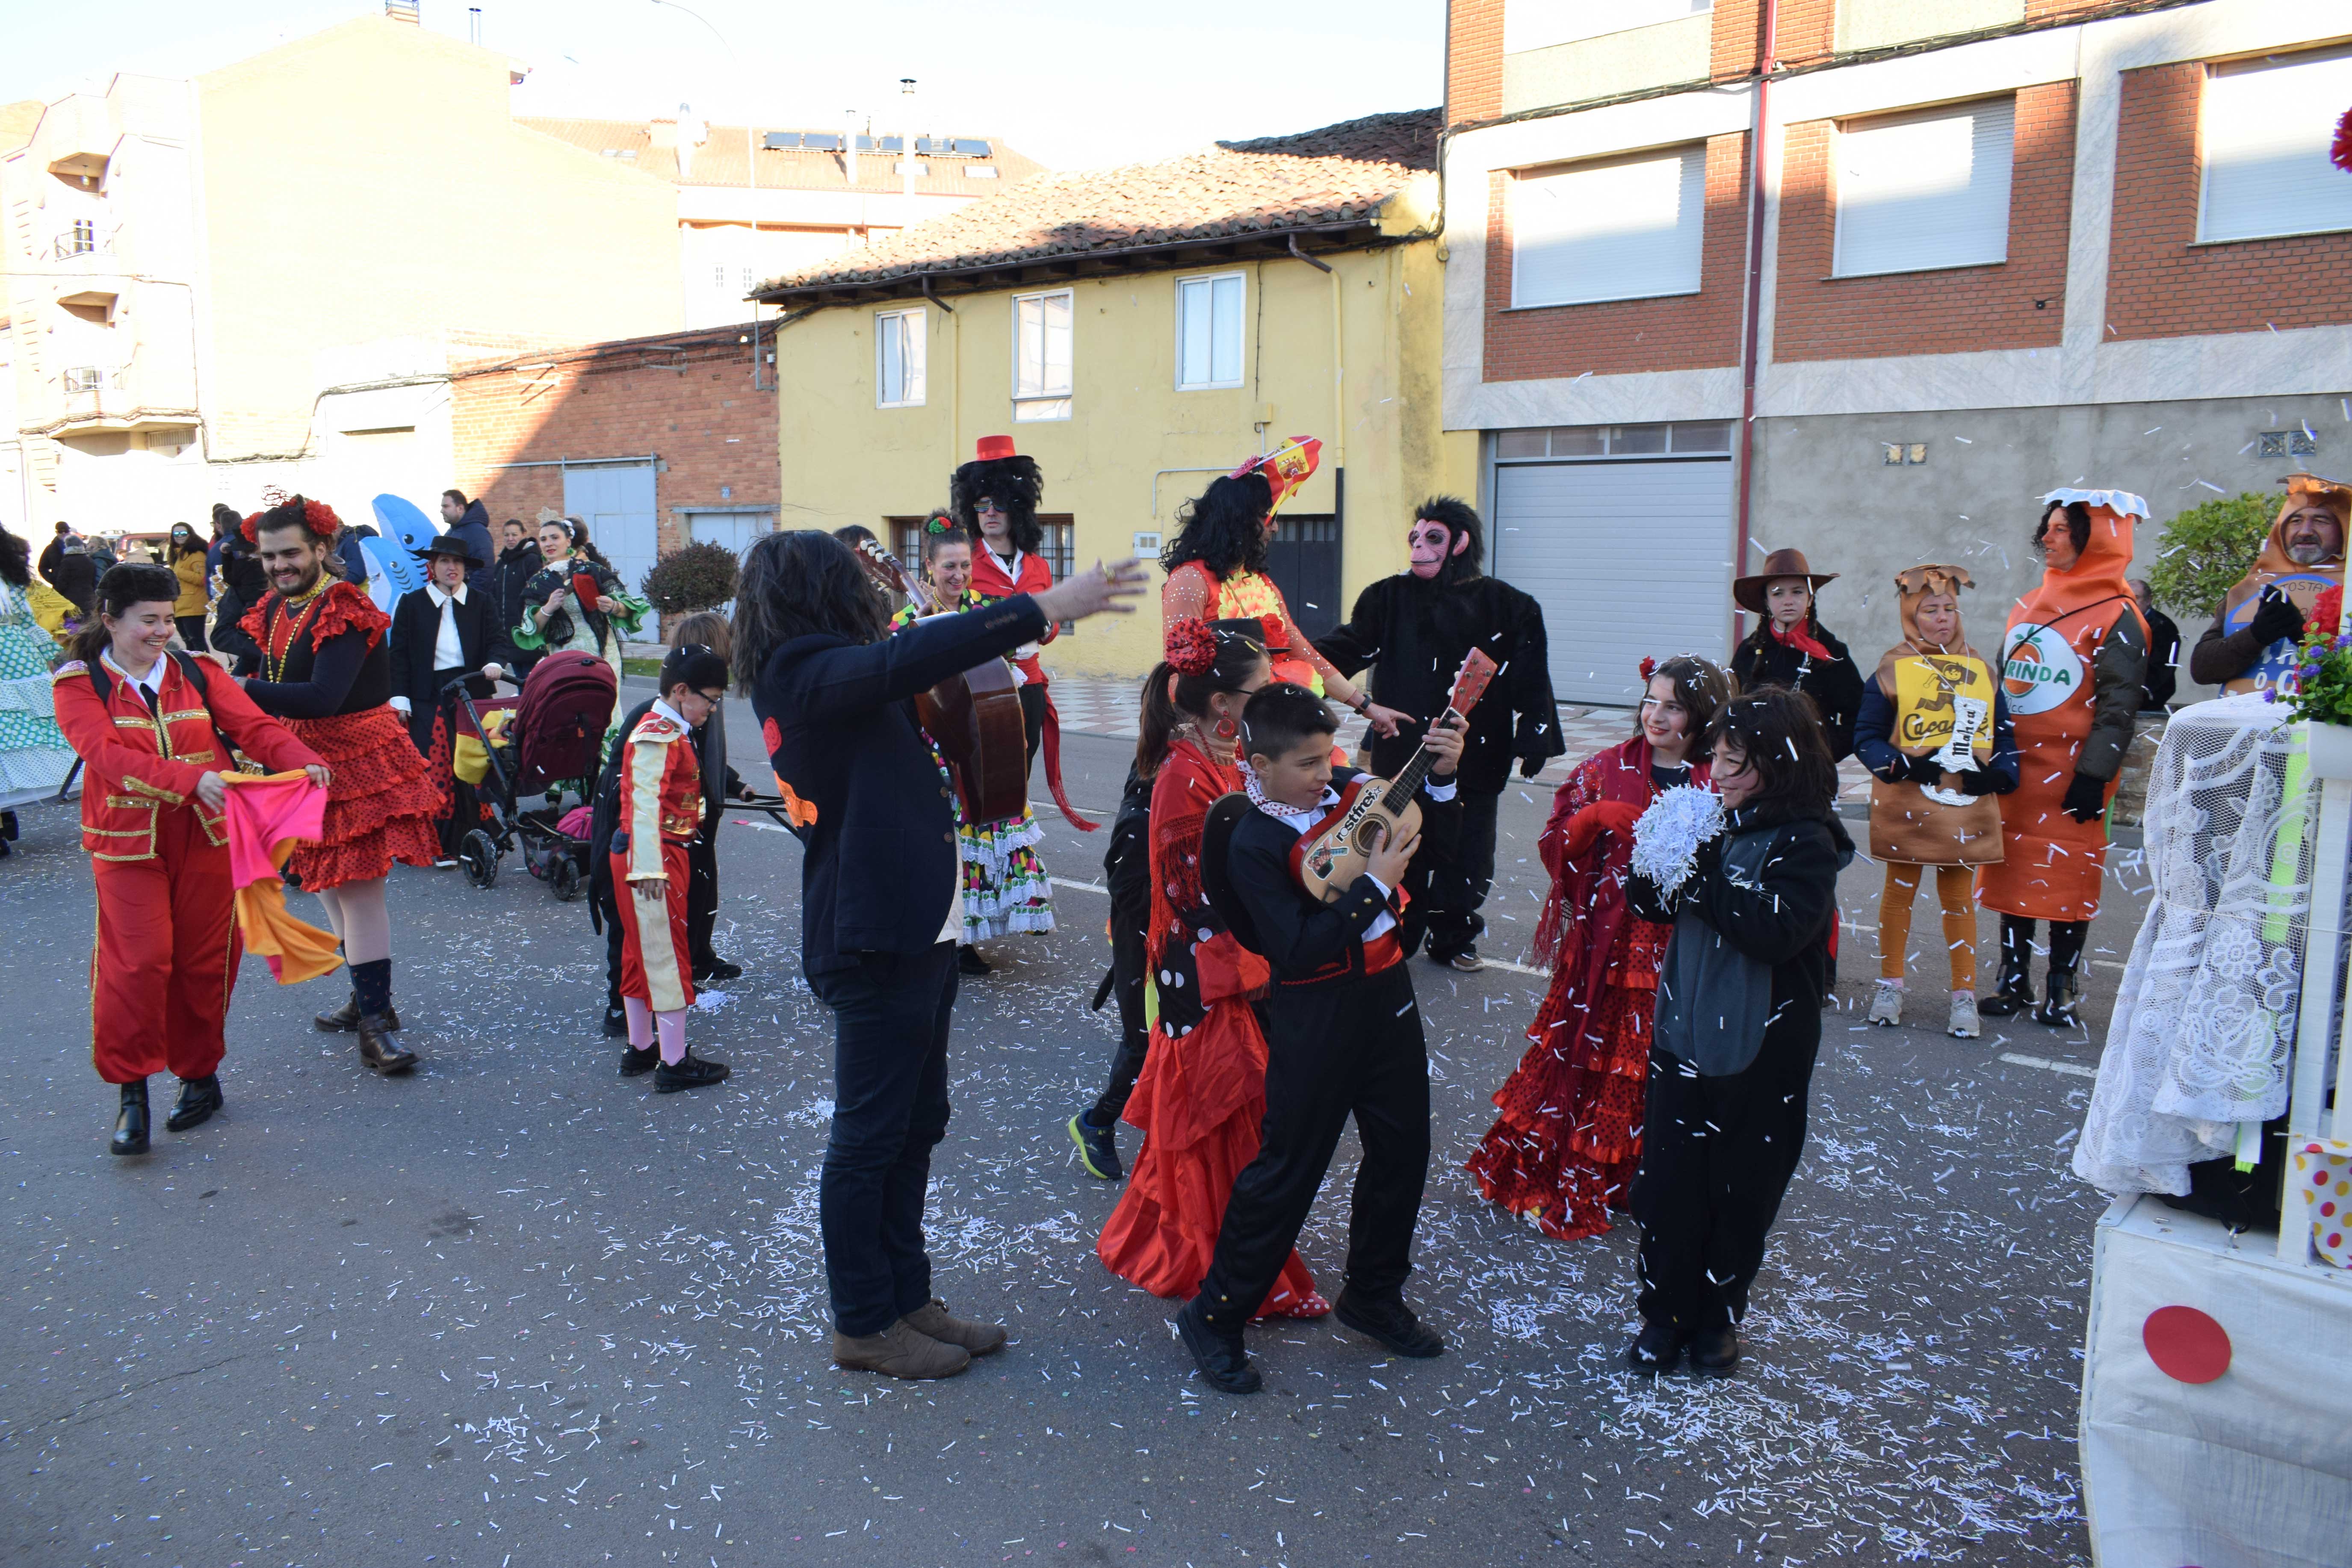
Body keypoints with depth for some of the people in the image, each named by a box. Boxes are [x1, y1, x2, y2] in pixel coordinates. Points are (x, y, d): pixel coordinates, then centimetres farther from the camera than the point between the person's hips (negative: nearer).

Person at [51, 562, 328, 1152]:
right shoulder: (79, 684, -2)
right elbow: (109, 756, -18)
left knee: (204, 961, 9)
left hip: (208, 838, 3)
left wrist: (302, 761, -25)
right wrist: (190, 779, -34)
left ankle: (199, 1074, 26)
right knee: (136, 963, -8)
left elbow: (254, 726, -4)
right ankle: (131, 1092, 6)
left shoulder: (196, 674, 7)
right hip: (129, 844, -2)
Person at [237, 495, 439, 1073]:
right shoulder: (274, 611, 9)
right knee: (331, 887, 16)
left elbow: (324, 697, -30)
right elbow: (277, 691, 12)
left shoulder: (345, 611, -18)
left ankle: (375, 1021, -7)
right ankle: (369, 998, 29)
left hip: (357, 763, -9)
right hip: (307, 761, 9)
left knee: (358, 889, -10)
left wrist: (242, 689, -31)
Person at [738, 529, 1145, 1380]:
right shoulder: (806, 674, -17)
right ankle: (864, 1324, 16)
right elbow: (908, 659, -31)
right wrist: (1046, 607, -32)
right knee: (870, 1136, 2)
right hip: (876, 941, -10)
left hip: (913, 931, 10)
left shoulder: (808, 680, 14)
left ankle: (906, 1298, 30)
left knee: (915, 1121, 17)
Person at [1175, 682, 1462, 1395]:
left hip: (1387, 990, 7)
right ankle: (1214, 1317, 16)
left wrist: (1441, 774, -7)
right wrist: (1374, 884, -25)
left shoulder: (1352, 789, -1)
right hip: (1315, 1013, -7)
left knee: (1403, 1148, 16)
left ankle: (1373, 1294, 36)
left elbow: (1435, 833, 12)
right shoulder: (1251, 845, -18)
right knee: (1288, 1168, 0)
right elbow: (1298, 951, -26)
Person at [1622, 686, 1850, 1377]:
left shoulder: (1806, 841, -12)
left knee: (1741, 1190, 10)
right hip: (1684, 1035, 4)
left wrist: (1704, 874, -25)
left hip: (1761, 1052, -4)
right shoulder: (1716, 822, 4)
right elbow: (1649, 905, 8)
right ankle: (1665, 1313, 22)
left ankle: (1717, 1316, 29)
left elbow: (1779, 927, -26)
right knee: (1667, 1180, 6)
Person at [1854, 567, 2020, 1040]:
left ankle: (1965, 995, 14)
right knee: (1899, 892, 8)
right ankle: (1890, 985, 21)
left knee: (1959, 898, 6)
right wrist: (1898, 764, -20)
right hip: (1906, 805, -2)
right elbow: (1867, 736, -3)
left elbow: (2004, 734, 14)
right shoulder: (1890, 672, -1)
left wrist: (2000, 773, -4)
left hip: (1966, 807, 2)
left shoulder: (1981, 672, 10)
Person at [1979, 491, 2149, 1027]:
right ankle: (2014, 983, 17)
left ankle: (2061, 992, 9)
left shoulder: (2116, 618, -5)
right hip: (2013, 769, 6)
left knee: (2068, 877, -1)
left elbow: (2119, 705, -9)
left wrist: (2094, 774, -16)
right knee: (2011, 872, 8)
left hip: (2068, 774, -6)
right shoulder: (2027, 608, 15)